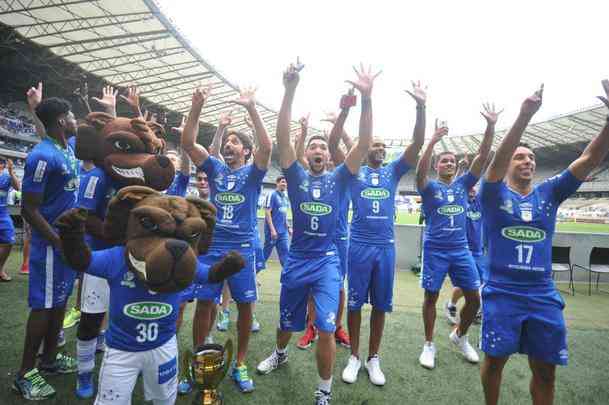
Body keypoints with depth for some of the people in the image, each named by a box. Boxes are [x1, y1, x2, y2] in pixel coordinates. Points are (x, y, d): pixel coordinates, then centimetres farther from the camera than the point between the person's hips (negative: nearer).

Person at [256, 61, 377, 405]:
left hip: (327, 261, -1)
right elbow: (282, 137, -12)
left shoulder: (338, 179, 0)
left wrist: (367, 98, -20)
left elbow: (364, 143, -9)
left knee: (326, 330, -8)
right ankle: (281, 354, 54)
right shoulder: (296, 176, 0)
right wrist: (290, 90, -22)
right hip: (296, 259, 2)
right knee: (287, 322, 20)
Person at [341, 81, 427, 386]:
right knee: (355, 302, 7)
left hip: (386, 246, 2)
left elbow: (417, 144, -1)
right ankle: (354, 356, 24)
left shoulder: (393, 171, 10)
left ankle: (373, 358, 27)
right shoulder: (354, 172, 4)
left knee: (381, 304, 10)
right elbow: (333, 146, -10)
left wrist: (420, 107, -12)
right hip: (359, 245, -2)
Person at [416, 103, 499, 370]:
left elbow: (482, 157, 0)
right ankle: (429, 344, 22)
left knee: (474, 298, 7)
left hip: (461, 250, 4)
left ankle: (459, 336, 32)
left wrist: (491, 126, -10)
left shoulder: (463, 184, 8)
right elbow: (420, 171, -24)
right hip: (435, 251, -4)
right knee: (431, 297, 5)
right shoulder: (429, 187, -2)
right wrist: (433, 141, -33)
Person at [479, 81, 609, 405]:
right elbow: (496, 160, -21)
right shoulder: (494, 194, -3)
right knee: (494, 360, 6)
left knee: (545, 370, 12)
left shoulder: (549, 192, 7)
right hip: (502, 292, -3)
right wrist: (525, 116, -30)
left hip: (543, 295, 4)